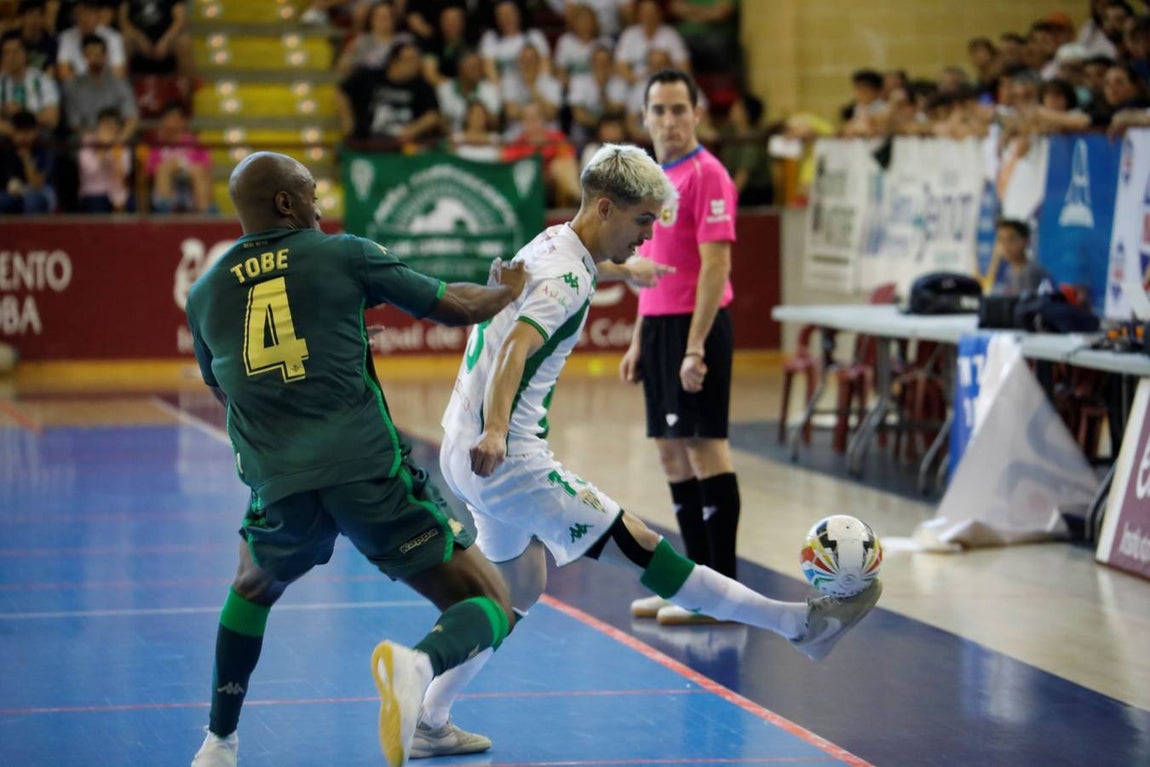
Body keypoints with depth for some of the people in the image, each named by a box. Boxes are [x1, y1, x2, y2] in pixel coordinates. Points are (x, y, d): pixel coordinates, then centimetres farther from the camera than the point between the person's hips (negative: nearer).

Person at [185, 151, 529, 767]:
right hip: (371, 474, -3)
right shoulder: (344, 255, 4)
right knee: (491, 610, 3)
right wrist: (507, 291, 33)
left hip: (280, 488, 4)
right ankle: (416, 665, -29)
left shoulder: (205, 294, 12)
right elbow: (454, 307, 12)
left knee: (252, 590, 36)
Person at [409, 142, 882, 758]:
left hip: (467, 453, 10)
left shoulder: (549, 245, 13)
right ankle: (801, 624, -13)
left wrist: (626, 269, 60)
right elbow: (515, 349, -33)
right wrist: (493, 432, -48)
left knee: (520, 589, 20)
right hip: (506, 459, -10)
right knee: (639, 548, -10)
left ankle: (430, 726, 22)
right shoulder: (567, 277, -17)